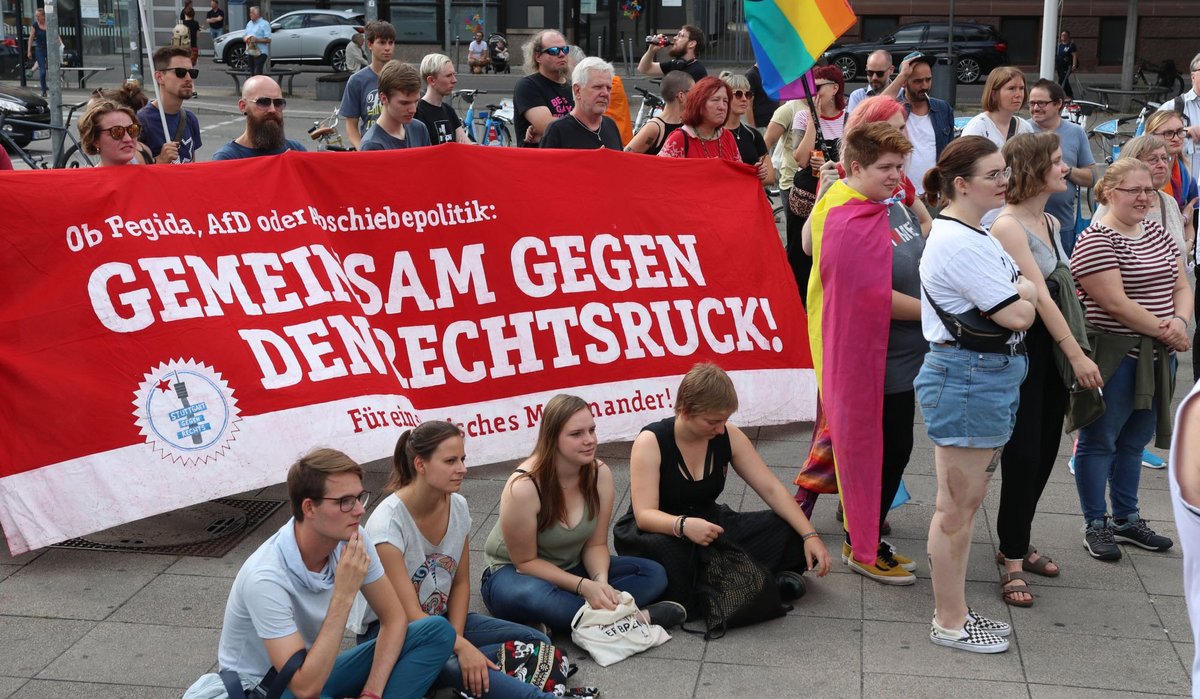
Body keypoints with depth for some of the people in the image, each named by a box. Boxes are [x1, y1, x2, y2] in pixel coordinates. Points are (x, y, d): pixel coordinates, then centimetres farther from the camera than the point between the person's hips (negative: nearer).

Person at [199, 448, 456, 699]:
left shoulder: (353, 540, -12)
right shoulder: (266, 578, -31)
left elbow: (394, 619, 0)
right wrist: (344, 594, -35)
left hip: (317, 672, 7)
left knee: (437, 630, -10)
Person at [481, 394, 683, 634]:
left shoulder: (600, 473, -12)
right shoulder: (523, 487, -27)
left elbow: (595, 544, -4)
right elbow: (526, 562, -19)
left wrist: (601, 581, -26)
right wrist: (583, 586, -28)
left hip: (571, 569, 5)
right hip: (516, 573, -5)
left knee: (653, 574, -12)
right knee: (536, 597, -41)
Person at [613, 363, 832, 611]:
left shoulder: (729, 437, -4)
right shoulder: (651, 442, -18)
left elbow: (771, 489, -4)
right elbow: (644, 515, -25)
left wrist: (810, 535, -16)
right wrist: (683, 525, -46)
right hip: (658, 531, -5)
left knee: (788, 531, -15)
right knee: (665, 551, -43)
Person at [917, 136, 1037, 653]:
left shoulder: (973, 233, 14)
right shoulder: (960, 244, -21)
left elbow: (1020, 288, 16)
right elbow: (1018, 315, -19)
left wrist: (1016, 294, -3)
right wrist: (1029, 295, 0)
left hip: (989, 375, 11)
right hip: (967, 376, -11)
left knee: (968, 500, 18)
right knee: (957, 507, 1)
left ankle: (956, 610, 30)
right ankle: (949, 623, 14)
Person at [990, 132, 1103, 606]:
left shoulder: (1052, 223, 11)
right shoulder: (1008, 225, -15)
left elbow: (1060, 288, 13)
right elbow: (1039, 296, -19)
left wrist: (1072, 352, 5)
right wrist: (1077, 355, -19)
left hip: (1053, 348, 8)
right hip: (1020, 349, -8)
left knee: (1045, 452, 12)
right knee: (1023, 454, -4)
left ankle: (1017, 543, 27)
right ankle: (1012, 560, 8)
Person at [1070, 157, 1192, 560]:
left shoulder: (1158, 234, 11)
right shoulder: (1095, 240, -14)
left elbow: (1182, 288, 11)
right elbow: (1115, 303, -20)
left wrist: (1180, 321, -9)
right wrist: (1163, 330, -14)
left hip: (1156, 359, 8)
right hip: (1113, 358, -8)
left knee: (1135, 440, 17)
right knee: (1099, 441, 5)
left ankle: (1127, 518, 31)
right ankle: (1095, 525, 16)